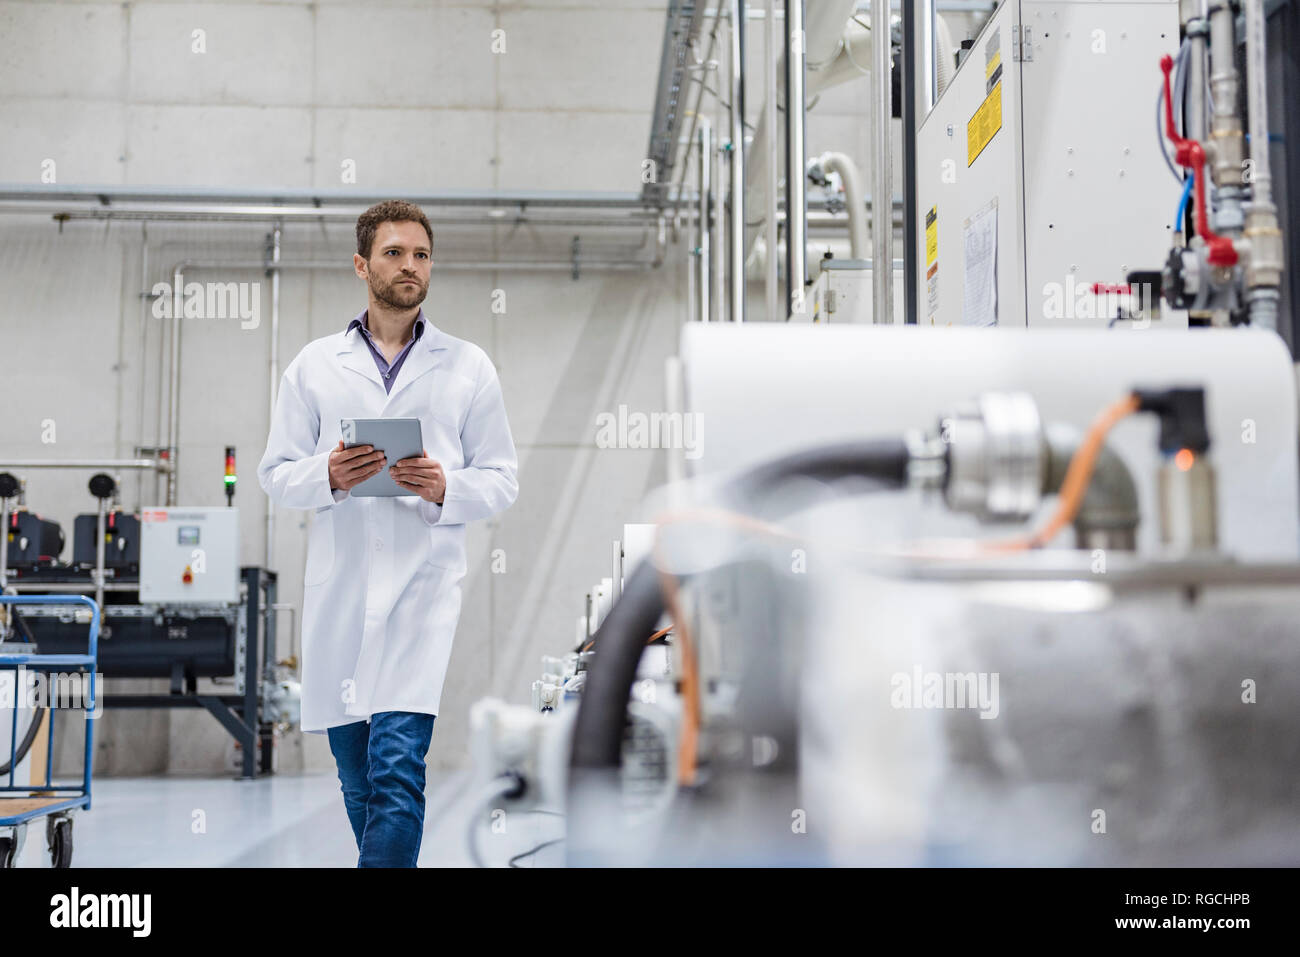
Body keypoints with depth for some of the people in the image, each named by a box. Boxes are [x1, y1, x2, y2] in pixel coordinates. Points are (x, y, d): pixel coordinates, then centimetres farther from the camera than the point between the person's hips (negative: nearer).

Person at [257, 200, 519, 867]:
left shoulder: (468, 367, 9)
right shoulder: (314, 365, 11)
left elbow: (502, 479, 8)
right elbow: (275, 473, 10)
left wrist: (445, 489, -12)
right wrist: (328, 476, -12)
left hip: (422, 584, -2)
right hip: (337, 585, 2)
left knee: (398, 766, -14)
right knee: (355, 772, 10)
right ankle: (388, 860, 29)